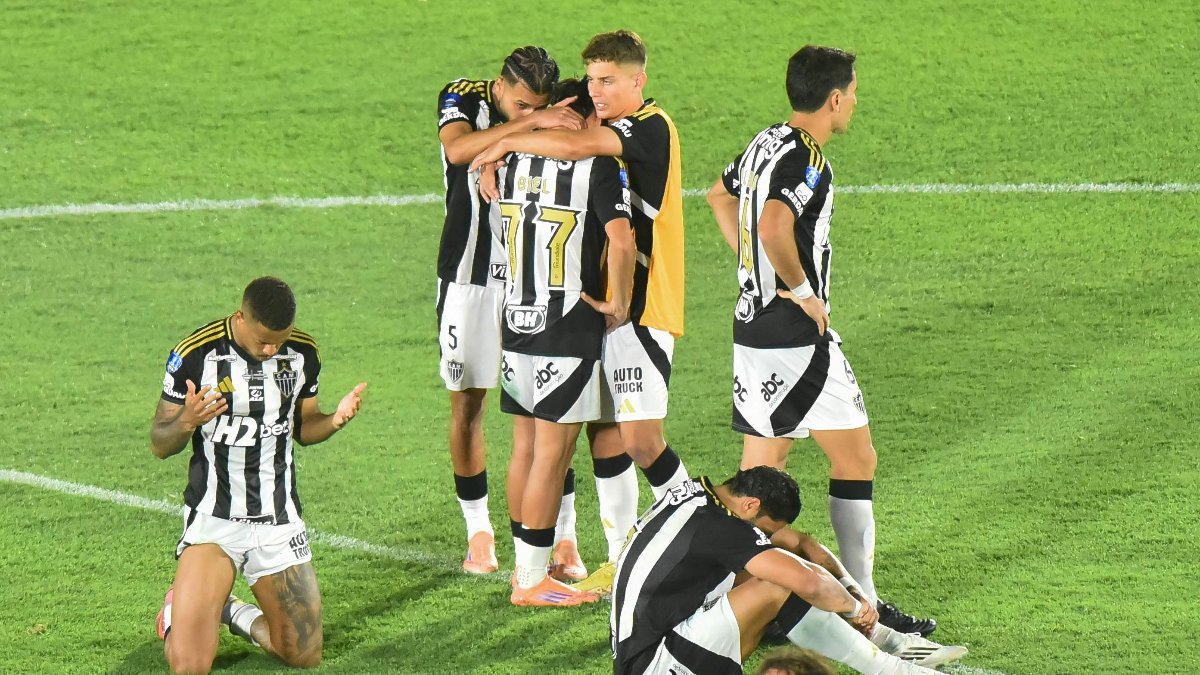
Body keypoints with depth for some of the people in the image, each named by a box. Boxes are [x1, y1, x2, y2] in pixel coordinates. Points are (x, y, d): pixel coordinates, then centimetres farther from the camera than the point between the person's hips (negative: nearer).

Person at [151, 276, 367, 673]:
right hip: (214, 518, -4)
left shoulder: (303, 353, -1)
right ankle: (181, 610, 22)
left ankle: (232, 613, 33)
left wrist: (335, 419, -10)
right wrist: (187, 421, -30)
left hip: (279, 520, 4)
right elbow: (160, 445, -7)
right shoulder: (195, 354, -14)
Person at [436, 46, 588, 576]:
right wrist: (529, 124, -37)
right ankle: (478, 528, 15)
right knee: (468, 400, 3)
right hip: (469, 272, -1)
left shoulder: (548, 120, 0)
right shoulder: (463, 100, -6)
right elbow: (458, 150, -29)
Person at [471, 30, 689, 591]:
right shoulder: (607, 135, 15)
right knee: (603, 433, 8)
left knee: (641, 438, -11)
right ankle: (621, 558, 15)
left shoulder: (651, 129, -13)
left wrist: (509, 142, -16)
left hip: (643, 305, -9)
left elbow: (576, 145, -29)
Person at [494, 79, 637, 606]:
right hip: (569, 325, -7)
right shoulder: (598, 167, -12)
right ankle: (532, 580, 2)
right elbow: (621, 240, -25)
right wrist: (618, 303, -11)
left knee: (529, 445, 16)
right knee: (553, 453, -1)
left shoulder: (513, 161, 6)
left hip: (516, 319, 7)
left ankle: (524, 567, 23)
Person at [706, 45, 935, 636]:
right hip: (797, 337, -9)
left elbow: (721, 195, 29)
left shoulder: (767, 143, 10)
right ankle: (862, 603, 6)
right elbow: (773, 227, -34)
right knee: (856, 460, 2)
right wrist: (802, 290, -19)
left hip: (752, 328, 9)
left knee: (761, 469, 12)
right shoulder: (806, 161, -18)